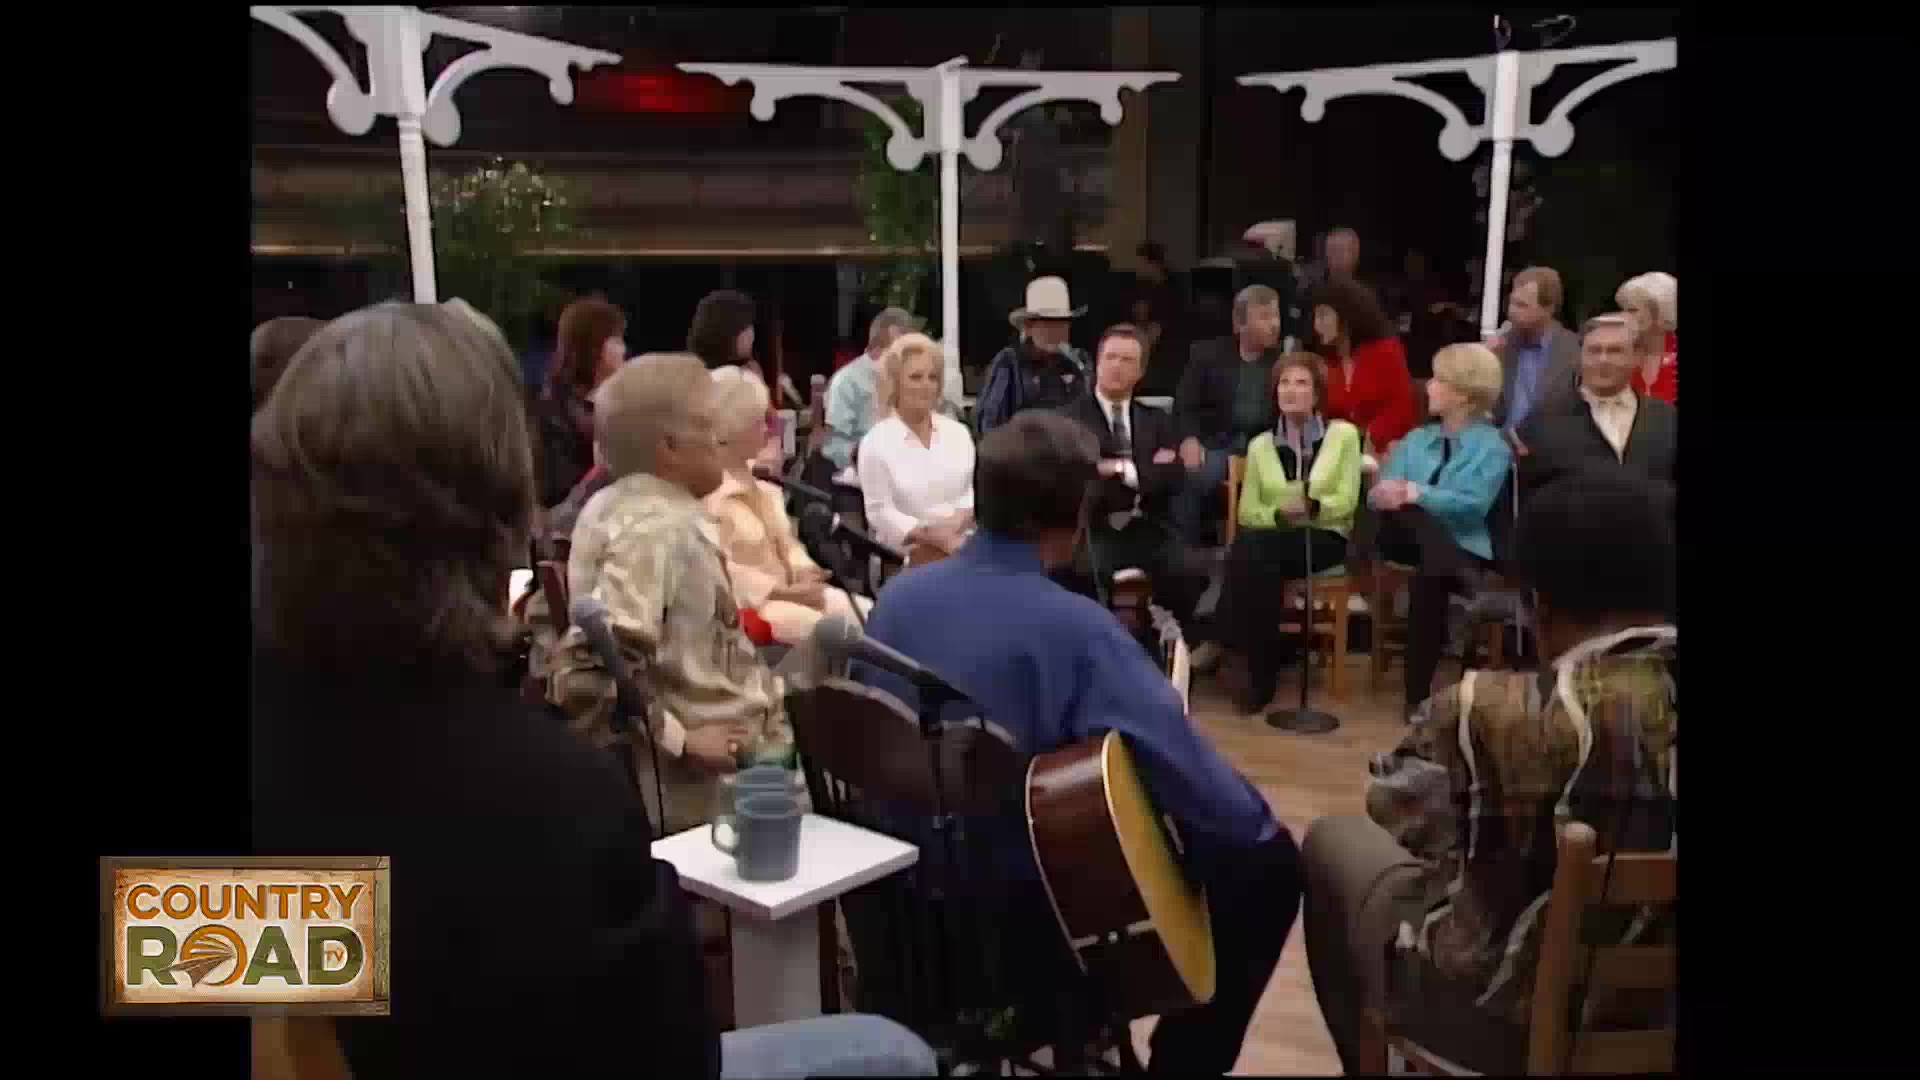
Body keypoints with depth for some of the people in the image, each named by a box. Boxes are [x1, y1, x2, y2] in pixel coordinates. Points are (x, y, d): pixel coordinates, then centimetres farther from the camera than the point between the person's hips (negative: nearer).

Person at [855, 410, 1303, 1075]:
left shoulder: (897, 596, -4)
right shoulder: (1071, 627, -25)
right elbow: (1198, 781, -24)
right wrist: (1254, 818, -3)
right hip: (1033, 908, -7)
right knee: (1268, 857, 6)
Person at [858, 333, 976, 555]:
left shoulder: (958, 432, 11)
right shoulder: (876, 442, -2)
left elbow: (977, 486, 6)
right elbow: (880, 512, -6)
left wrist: (958, 521, -14)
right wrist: (930, 537, -17)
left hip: (960, 547, 3)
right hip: (906, 555, -3)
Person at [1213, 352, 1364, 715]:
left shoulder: (1344, 434, 6)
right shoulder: (1260, 445, 14)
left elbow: (1346, 502, 0)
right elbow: (1247, 512, 8)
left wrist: (1314, 505, -21)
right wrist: (1279, 514, -13)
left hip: (1325, 537, -2)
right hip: (1271, 536, 2)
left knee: (1253, 551, -33)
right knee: (1251, 553, -36)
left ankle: (1259, 669, -20)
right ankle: (1260, 665, -23)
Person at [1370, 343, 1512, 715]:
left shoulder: (1492, 446, 2)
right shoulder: (1416, 438, 18)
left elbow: (1473, 505, -13)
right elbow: (1381, 494, 5)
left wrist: (1415, 493, -21)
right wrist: (1391, 493, -19)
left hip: (1462, 545, -4)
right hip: (1409, 536, 4)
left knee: (1427, 580, -35)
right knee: (1406, 511, -29)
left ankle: (1419, 694, -29)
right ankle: (1453, 573, -53)